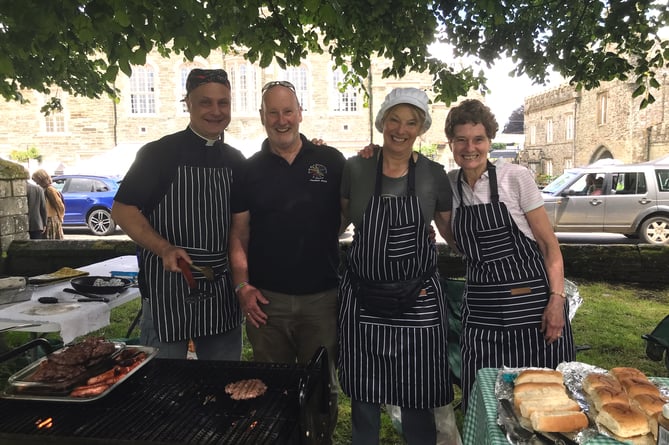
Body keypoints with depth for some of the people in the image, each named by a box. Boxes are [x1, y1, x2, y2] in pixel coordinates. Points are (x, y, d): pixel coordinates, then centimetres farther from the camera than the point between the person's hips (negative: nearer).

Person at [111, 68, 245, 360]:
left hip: (221, 292, 5)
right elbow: (122, 209, -8)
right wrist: (164, 248, -21)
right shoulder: (158, 154, -6)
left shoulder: (235, 161, 8)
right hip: (168, 288, -4)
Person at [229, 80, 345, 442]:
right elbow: (239, 233, 4)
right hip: (266, 299, 1)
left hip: (322, 297, 0)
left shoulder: (331, 161, 1)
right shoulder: (250, 170, 4)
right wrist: (242, 286, -7)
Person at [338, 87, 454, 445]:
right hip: (362, 296, 1)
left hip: (418, 298, 0)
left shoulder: (434, 175, -1)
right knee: (363, 394, 13)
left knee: (417, 397, 10)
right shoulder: (355, 169, -1)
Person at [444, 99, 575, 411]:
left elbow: (548, 242, -3)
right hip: (481, 311, 3)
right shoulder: (448, 184, 5)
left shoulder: (515, 176, -5)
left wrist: (557, 298, -13)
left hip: (532, 302, -3)